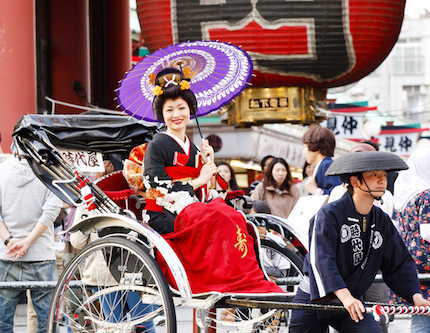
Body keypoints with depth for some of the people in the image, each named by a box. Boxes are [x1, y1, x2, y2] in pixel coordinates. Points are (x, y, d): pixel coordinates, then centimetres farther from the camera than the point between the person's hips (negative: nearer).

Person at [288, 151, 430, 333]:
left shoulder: (382, 221, 5)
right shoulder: (329, 214, -15)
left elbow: (399, 263, 7)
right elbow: (322, 260, -27)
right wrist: (345, 296, -41)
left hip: (352, 302, 4)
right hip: (314, 300, -4)